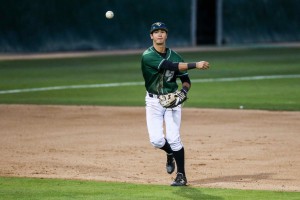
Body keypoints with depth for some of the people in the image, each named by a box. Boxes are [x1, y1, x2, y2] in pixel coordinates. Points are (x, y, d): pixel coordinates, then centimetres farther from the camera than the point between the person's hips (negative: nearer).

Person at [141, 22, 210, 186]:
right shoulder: (148, 56, -12)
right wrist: (195, 65, -33)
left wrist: (184, 90, -15)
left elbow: (186, 80, 9)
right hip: (154, 101, -1)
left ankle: (181, 176, 1)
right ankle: (171, 154, 25)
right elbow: (170, 66, -25)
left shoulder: (174, 56, 3)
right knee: (157, 140, -10)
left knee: (174, 139, -9)